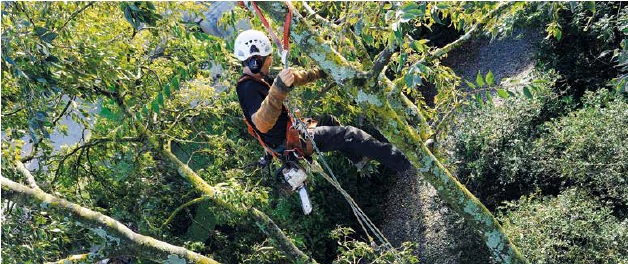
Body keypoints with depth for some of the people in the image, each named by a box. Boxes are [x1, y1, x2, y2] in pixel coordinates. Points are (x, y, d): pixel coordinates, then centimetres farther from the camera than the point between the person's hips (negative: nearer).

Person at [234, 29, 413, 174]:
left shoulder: (257, 79, 4)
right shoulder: (249, 88, -27)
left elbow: (292, 77, 14)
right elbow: (262, 124, -45)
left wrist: (319, 73, 19)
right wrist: (278, 90, -57)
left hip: (288, 131, 11)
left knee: (330, 121, 28)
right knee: (349, 135, -11)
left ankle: (359, 160, 38)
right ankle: (405, 164, -3)